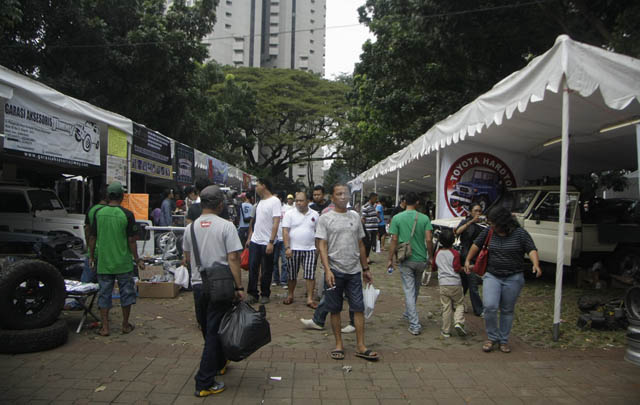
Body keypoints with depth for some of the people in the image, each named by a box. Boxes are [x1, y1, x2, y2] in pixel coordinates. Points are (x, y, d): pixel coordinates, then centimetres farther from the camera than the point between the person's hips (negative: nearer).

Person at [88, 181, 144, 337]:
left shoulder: (98, 212, -1)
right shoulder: (127, 214, -10)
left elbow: (92, 237, 4)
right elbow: (131, 240, -9)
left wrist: (91, 256, 15)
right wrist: (137, 259, 1)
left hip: (103, 262, 3)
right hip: (123, 262, -3)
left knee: (104, 293, 10)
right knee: (126, 292, 10)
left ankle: (105, 327, 14)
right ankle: (125, 325, 19)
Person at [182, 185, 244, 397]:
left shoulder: (190, 227, 4)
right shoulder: (226, 226, -12)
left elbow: (187, 256, 15)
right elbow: (233, 257, -16)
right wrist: (239, 287, -11)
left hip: (198, 284, 6)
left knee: (208, 330, 21)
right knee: (215, 332, 1)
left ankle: (219, 364, 41)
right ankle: (205, 383, 5)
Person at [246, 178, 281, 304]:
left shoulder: (275, 201, -11)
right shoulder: (259, 201, 12)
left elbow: (276, 223, -16)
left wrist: (271, 242, -22)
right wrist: (250, 237, 15)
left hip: (267, 243, -6)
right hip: (255, 241, 6)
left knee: (266, 271, 5)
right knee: (253, 268, 5)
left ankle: (265, 295, 18)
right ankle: (252, 294, 13)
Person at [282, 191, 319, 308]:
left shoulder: (315, 214, 7)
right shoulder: (289, 214, 0)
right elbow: (285, 231, -6)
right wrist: (287, 248, -14)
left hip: (310, 249, 1)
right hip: (293, 249, -1)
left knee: (310, 275, -4)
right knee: (292, 275, 8)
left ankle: (310, 299, 2)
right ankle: (290, 295, 26)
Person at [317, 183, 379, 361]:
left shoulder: (355, 217, 10)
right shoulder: (325, 218, -3)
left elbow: (360, 245, 15)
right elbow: (322, 246, -9)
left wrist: (366, 268, 15)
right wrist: (327, 270, -19)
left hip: (354, 271, 4)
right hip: (334, 271, -3)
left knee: (359, 308, 3)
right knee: (335, 309, 7)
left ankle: (360, 346, 11)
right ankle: (339, 344, 21)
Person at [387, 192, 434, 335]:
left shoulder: (397, 218, -6)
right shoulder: (424, 218, -4)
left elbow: (394, 240, -7)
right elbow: (429, 239, -10)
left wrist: (391, 259, 0)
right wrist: (431, 256, 4)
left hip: (406, 260, -2)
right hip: (421, 259, 2)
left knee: (409, 290, 2)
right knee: (415, 289, 22)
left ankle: (415, 325, -2)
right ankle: (408, 313, 41)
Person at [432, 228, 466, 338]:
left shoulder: (438, 253, 7)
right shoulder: (455, 253, -6)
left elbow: (433, 268, 16)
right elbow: (457, 269, -10)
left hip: (443, 284, 3)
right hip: (455, 283, -3)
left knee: (446, 308, 7)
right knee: (460, 304, 12)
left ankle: (446, 331, 9)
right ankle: (459, 322, -10)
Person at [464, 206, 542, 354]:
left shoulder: (520, 233, -7)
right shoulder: (489, 232, 1)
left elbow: (532, 250, -13)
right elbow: (476, 245, 13)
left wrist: (536, 265, -31)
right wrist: (467, 261, 17)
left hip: (513, 278, -1)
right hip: (492, 276, 1)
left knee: (507, 310, 9)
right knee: (490, 307, -13)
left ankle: (503, 340, 24)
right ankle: (492, 337, 7)